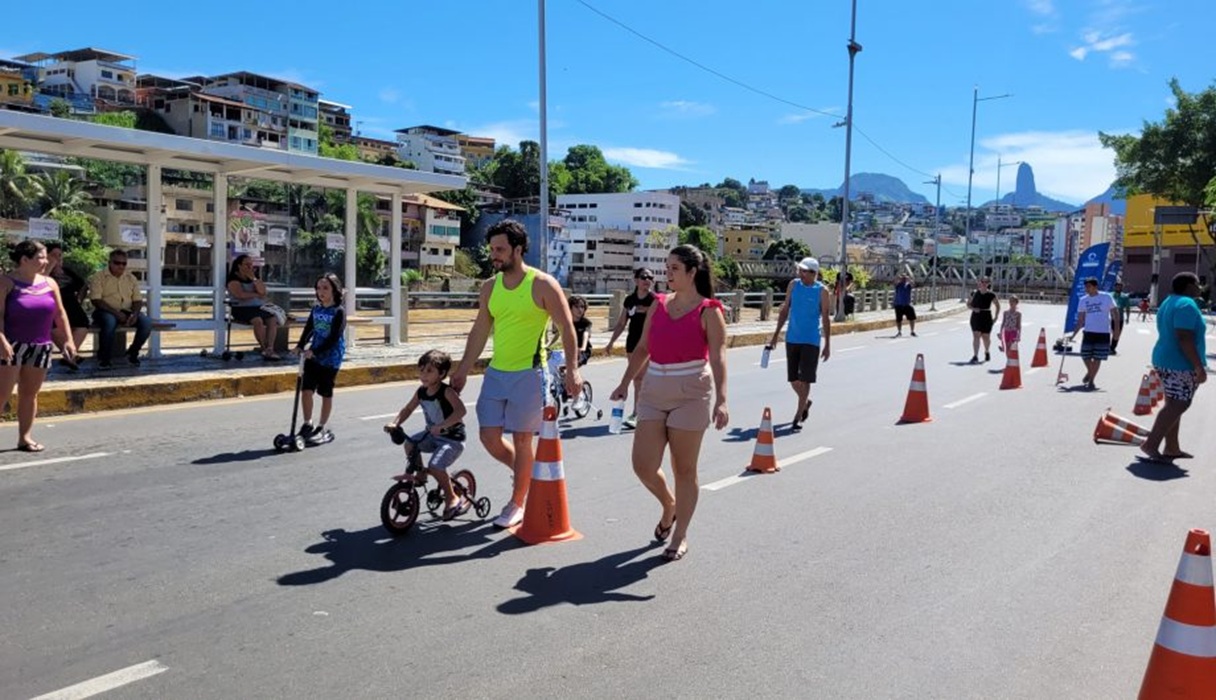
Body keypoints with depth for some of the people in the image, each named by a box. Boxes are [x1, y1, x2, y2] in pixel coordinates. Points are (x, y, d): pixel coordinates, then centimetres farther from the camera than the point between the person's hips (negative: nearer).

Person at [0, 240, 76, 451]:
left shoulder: (49, 283, 9)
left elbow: (60, 313, 13)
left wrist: (68, 339, 7)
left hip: (40, 347, 5)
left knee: (30, 393, 9)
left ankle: (25, 437, 16)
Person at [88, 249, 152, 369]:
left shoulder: (131, 278, 13)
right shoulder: (99, 277, -1)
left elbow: (138, 300, 9)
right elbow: (96, 300, -12)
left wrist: (135, 314, -14)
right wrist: (116, 313, -23)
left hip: (126, 312, 4)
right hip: (105, 311, -4)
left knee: (146, 322, -24)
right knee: (110, 321, -39)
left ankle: (132, 353, -3)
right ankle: (103, 358, -18)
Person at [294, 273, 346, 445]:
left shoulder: (339, 312, -11)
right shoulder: (316, 309, 7)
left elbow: (334, 338, -18)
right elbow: (308, 329, 8)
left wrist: (315, 351, -24)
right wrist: (300, 346, -9)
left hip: (331, 357, -5)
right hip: (313, 355, 5)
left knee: (326, 393, 4)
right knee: (306, 389, -1)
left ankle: (322, 428, 17)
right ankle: (307, 425, 13)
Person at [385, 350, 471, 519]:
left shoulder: (447, 392, -21)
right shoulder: (421, 392, 0)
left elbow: (461, 410, -36)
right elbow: (408, 409, 11)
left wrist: (442, 426, -45)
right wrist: (395, 424, -7)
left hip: (453, 438, -8)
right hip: (433, 435, 8)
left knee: (435, 466, -22)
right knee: (409, 444, -6)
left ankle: (452, 499, -2)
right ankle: (420, 474, 16)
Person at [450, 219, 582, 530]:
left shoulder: (543, 284, -9)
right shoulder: (490, 287, 8)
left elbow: (567, 327, -8)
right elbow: (479, 332, 13)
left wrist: (572, 369, -15)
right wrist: (463, 371, 12)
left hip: (528, 374, -6)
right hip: (496, 373, 6)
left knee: (521, 439, 1)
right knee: (489, 436, 4)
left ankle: (518, 503, 17)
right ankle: (527, 475, 31)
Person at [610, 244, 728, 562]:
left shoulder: (708, 311, -5)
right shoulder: (658, 305, 9)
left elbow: (718, 358, -15)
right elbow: (642, 348, 15)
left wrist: (721, 399, -26)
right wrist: (625, 383, 10)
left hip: (691, 393, -5)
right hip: (654, 392, 5)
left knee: (684, 469, 4)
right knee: (643, 465, 0)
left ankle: (680, 537, 20)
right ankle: (669, 507, 31)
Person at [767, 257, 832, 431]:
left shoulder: (822, 291, -6)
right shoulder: (793, 285, 3)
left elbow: (825, 318, -3)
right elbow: (785, 309, 10)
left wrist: (827, 344, -5)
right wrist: (776, 334, 8)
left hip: (811, 341, -4)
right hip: (792, 339, 4)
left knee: (805, 379, -5)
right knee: (793, 379, 10)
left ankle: (798, 417, 0)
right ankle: (805, 402, 37)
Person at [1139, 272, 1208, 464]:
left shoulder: (1169, 302, 16)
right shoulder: (1187, 305, -15)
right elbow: (1185, 339, -24)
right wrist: (1199, 367, -23)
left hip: (1165, 360, 10)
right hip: (1181, 365, -10)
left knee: (1174, 405, 13)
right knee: (1177, 406, -10)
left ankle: (1171, 448, 17)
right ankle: (1151, 444, -14)